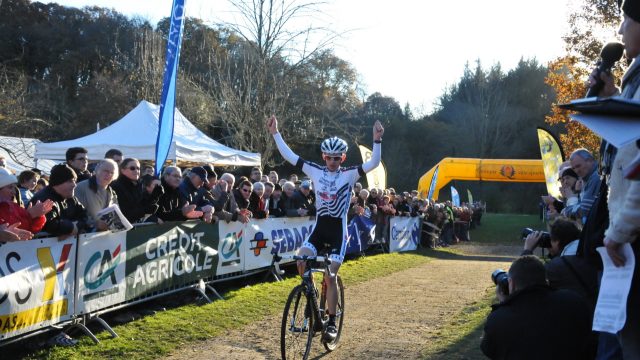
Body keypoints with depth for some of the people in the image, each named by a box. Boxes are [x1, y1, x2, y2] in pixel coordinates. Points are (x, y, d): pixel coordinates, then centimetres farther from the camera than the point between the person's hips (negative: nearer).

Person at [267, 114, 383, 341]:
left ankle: (332, 322, 6)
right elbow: (289, 156, 1)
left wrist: (377, 140, -31)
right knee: (302, 260, -21)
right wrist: (275, 133, -5)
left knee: (330, 276, -8)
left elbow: (374, 163, -18)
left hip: (338, 230, -3)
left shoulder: (349, 175, -5)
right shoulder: (316, 171, 2)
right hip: (319, 227, 3)